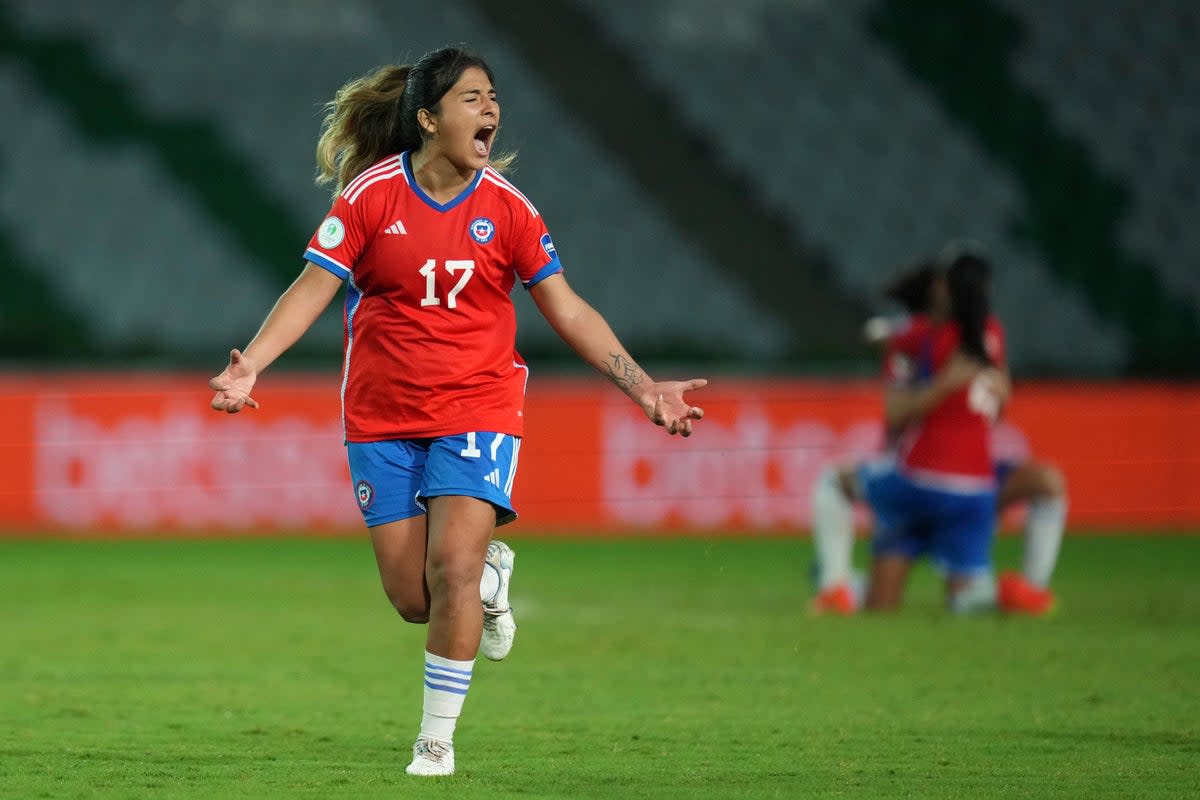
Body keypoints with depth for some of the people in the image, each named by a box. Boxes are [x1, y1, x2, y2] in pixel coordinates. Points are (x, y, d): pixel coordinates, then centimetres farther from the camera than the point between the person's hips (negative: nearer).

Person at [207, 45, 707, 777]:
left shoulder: (507, 208, -3)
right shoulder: (370, 195, -7)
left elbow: (569, 311, 4)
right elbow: (313, 288, -9)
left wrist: (645, 389, -1)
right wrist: (250, 364, -24)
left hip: (478, 411, 0)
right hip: (383, 420, 0)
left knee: (452, 568, -17)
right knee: (413, 599, 1)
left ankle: (437, 739, -3)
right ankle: (490, 573, 36)